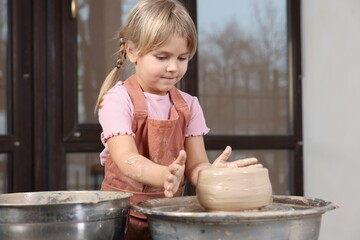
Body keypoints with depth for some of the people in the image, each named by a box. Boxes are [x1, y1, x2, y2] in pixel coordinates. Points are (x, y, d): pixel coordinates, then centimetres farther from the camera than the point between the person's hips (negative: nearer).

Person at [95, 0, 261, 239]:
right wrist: (165, 175, -42)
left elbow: (195, 166, 0)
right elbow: (127, 159, -22)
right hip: (124, 215, -4)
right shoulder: (119, 100, -8)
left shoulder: (188, 105, 7)